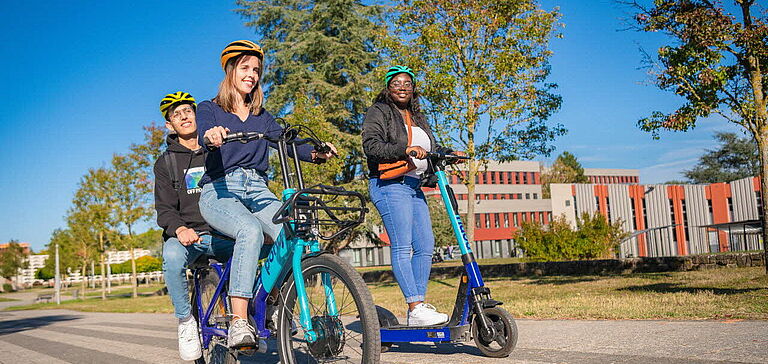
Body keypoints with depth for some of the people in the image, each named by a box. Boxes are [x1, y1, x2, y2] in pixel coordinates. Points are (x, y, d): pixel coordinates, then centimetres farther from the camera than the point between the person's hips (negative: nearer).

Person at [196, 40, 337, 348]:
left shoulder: (262, 117, 23)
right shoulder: (209, 109, 11)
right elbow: (204, 133, -12)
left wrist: (315, 153, -14)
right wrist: (212, 135, -38)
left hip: (257, 191, 4)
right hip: (220, 191, -4)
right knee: (250, 230, -37)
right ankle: (239, 323, -39)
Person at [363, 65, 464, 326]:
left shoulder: (417, 118, 25)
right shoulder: (379, 112, 2)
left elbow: (431, 148, 22)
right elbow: (371, 145, -12)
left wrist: (449, 154, 1)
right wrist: (405, 149, -24)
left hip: (414, 186, 8)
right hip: (389, 185, -8)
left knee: (425, 246, 2)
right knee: (402, 247, -12)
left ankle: (420, 304, 9)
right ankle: (415, 310, -14)